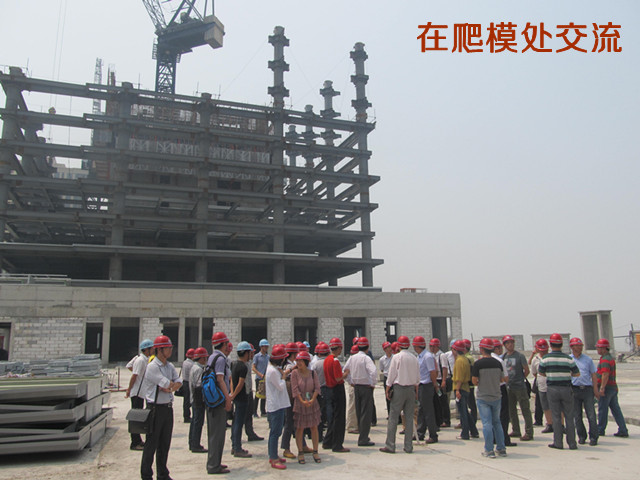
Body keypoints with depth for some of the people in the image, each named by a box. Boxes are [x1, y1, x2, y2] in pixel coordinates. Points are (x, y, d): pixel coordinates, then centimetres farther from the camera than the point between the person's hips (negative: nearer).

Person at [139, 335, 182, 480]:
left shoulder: (170, 366, 12)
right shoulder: (152, 367, -15)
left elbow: (178, 382, 4)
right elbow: (170, 385, -17)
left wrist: (169, 388, -13)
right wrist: (172, 386, 3)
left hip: (168, 407, 7)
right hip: (156, 408, -7)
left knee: (165, 443, 14)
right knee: (152, 444, 1)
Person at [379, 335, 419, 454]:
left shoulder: (396, 357, -8)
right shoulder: (414, 358, 5)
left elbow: (391, 375, -7)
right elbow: (417, 378, 10)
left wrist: (387, 390, 0)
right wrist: (416, 392, 18)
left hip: (399, 388, -4)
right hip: (411, 388, 4)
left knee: (393, 417, 0)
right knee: (409, 418, 8)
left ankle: (390, 445, 0)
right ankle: (408, 446, 10)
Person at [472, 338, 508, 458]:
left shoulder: (478, 364, -13)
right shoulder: (498, 363, -2)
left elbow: (474, 381, -11)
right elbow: (503, 379, 5)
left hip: (483, 397, -4)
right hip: (496, 396, 4)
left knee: (487, 423, 1)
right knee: (497, 422, 15)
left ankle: (489, 450, 3)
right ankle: (501, 448, 19)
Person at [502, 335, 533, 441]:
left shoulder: (519, 356, -7)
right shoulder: (504, 357, 8)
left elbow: (527, 370, -2)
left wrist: (520, 378, 4)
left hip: (519, 387, -6)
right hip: (508, 387, 6)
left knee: (525, 410, -2)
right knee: (511, 410, 13)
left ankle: (529, 433, 3)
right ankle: (516, 430, 25)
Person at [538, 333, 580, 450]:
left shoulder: (546, 358, -5)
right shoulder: (568, 358, -5)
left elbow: (540, 372, 6)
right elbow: (577, 374, 2)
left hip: (552, 389, 0)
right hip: (566, 389, 1)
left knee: (556, 416, 5)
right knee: (569, 416, 9)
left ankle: (558, 443, 7)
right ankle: (572, 443, 12)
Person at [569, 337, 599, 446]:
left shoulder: (588, 359, 8)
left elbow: (593, 375, 8)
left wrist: (595, 389, 0)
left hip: (587, 389, 0)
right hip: (574, 390, 0)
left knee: (591, 415, -2)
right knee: (577, 415, 6)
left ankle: (593, 437, 6)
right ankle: (582, 436, 17)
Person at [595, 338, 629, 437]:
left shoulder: (605, 359, -17)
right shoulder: (611, 358, 16)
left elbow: (605, 374, -25)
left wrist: (602, 387, -26)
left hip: (606, 388, -9)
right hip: (613, 387, 9)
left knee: (602, 410, 0)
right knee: (616, 409, 9)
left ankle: (600, 430, 9)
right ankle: (623, 430, 8)